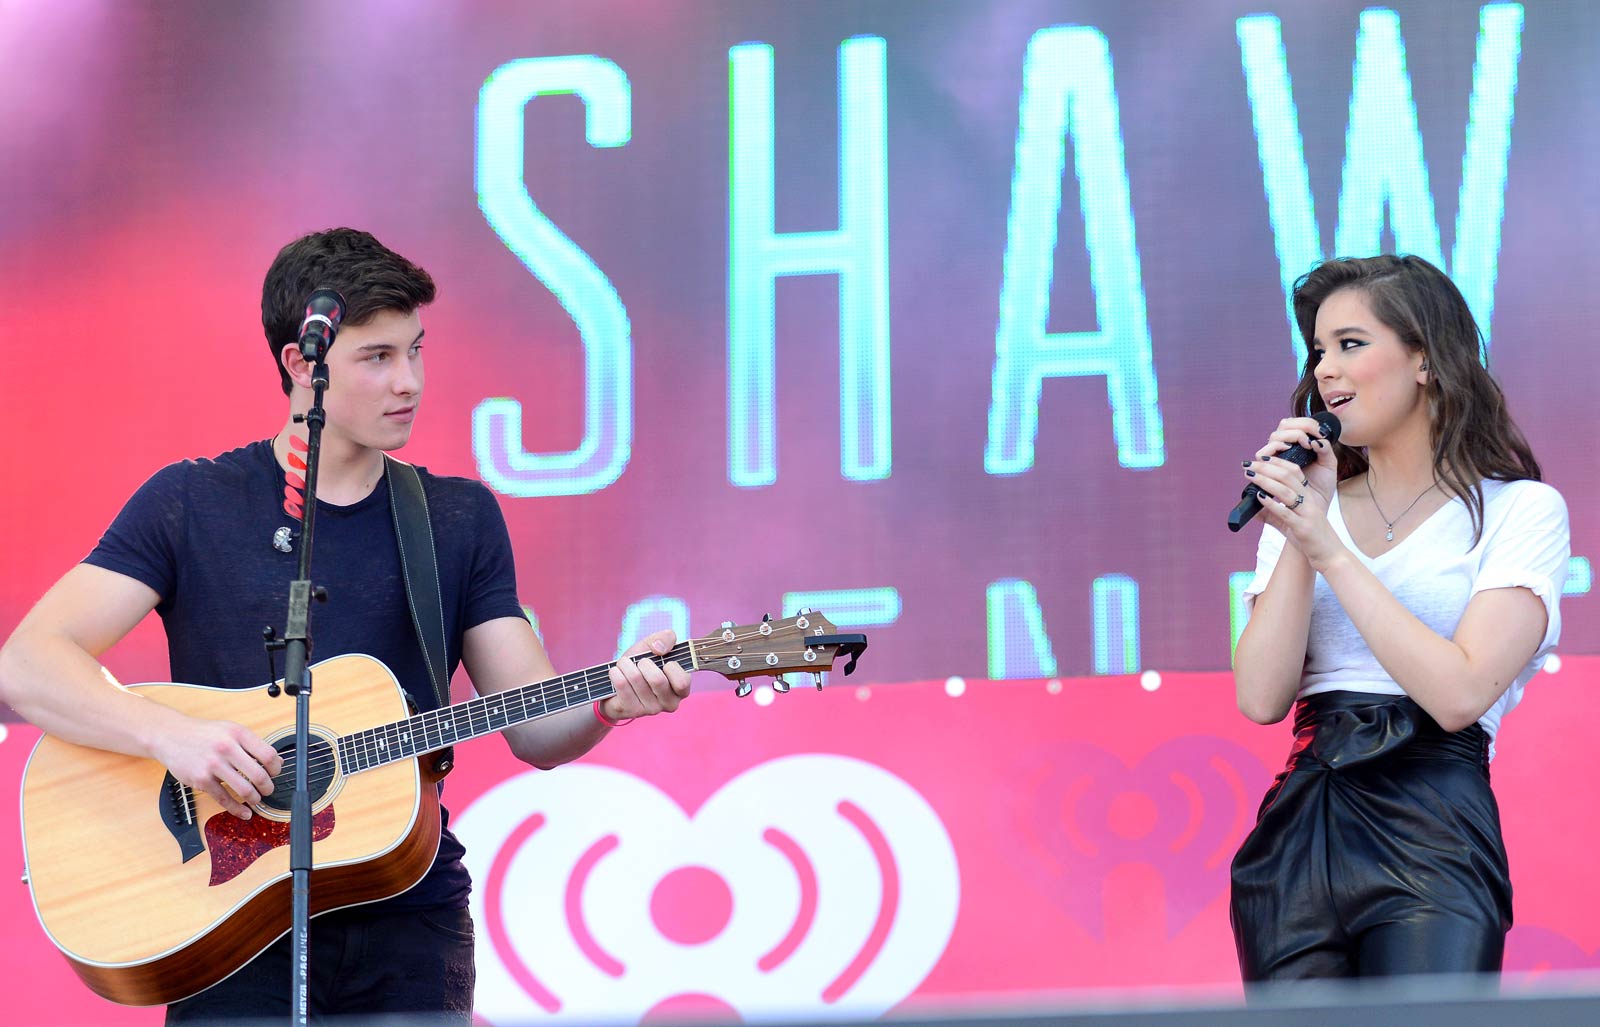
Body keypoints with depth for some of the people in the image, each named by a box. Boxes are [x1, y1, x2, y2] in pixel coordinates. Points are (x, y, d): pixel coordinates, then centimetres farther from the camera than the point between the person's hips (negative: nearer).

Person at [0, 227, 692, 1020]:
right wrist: (171, 734, -21)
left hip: (409, 917, 2)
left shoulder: (460, 519, 13)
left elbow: (535, 729, 9)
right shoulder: (192, 505, 4)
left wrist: (610, 700, -13)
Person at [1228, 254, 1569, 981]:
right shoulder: (1309, 508, 15)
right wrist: (1299, 542, -4)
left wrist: (1330, 551, -11)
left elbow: (1459, 694, -13)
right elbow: (1262, 698, 3)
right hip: (1296, 830, 4)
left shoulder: (1521, 510, 2)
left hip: (1432, 840, -4)